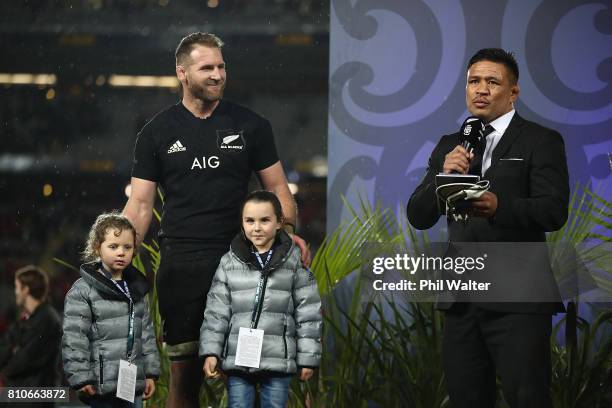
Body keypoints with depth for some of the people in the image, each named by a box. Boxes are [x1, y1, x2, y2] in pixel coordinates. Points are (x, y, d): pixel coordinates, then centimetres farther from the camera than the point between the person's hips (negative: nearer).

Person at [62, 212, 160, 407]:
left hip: (134, 384, 6)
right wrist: (81, 378, -14)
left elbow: (146, 331, 19)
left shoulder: (136, 289, 13)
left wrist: (150, 372, 15)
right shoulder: (82, 291, -7)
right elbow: (73, 337, -10)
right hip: (101, 387, -6)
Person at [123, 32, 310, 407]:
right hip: (180, 264, 0)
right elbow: (140, 204, 4)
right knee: (184, 373, 3)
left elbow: (277, 187, 8)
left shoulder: (250, 125, 6)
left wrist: (288, 230, -12)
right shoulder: (158, 132, 6)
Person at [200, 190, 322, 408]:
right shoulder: (229, 262, 5)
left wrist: (308, 357, -1)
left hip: (278, 362, -1)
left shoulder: (294, 261, 1)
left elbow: (308, 312, 2)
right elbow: (216, 311, 5)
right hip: (238, 360, 1)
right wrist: (210, 352, -3)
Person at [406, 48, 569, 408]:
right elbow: (419, 216, 8)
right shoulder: (450, 146, 15)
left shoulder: (540, 142, 0)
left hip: (517, 298, -5)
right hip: (462, 298, 5)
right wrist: (444, 175, -12)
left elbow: (554, 211, -13)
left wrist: (499, 207, -31)